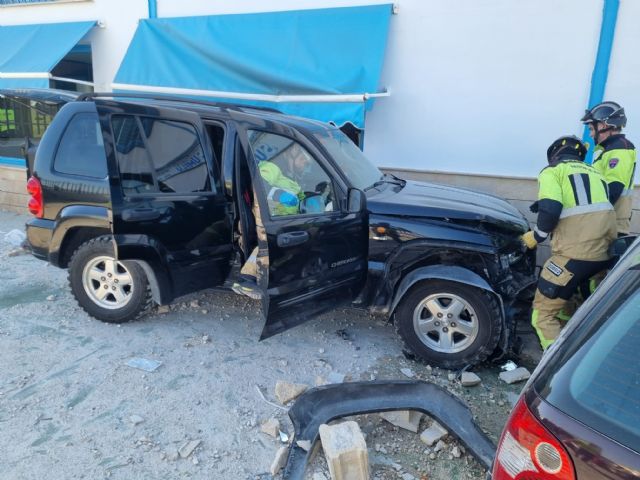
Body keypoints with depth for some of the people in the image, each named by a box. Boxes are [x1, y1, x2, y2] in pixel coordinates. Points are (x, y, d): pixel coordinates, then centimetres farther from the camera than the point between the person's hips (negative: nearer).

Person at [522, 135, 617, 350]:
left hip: (576, 252, -8)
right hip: (604, 251, 8)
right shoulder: (594, 173, 28)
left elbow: (550, 210, -11)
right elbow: (598, 210, 23)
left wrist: (536, 236, 5)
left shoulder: (552, 171, 6)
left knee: (543, 313, 0)